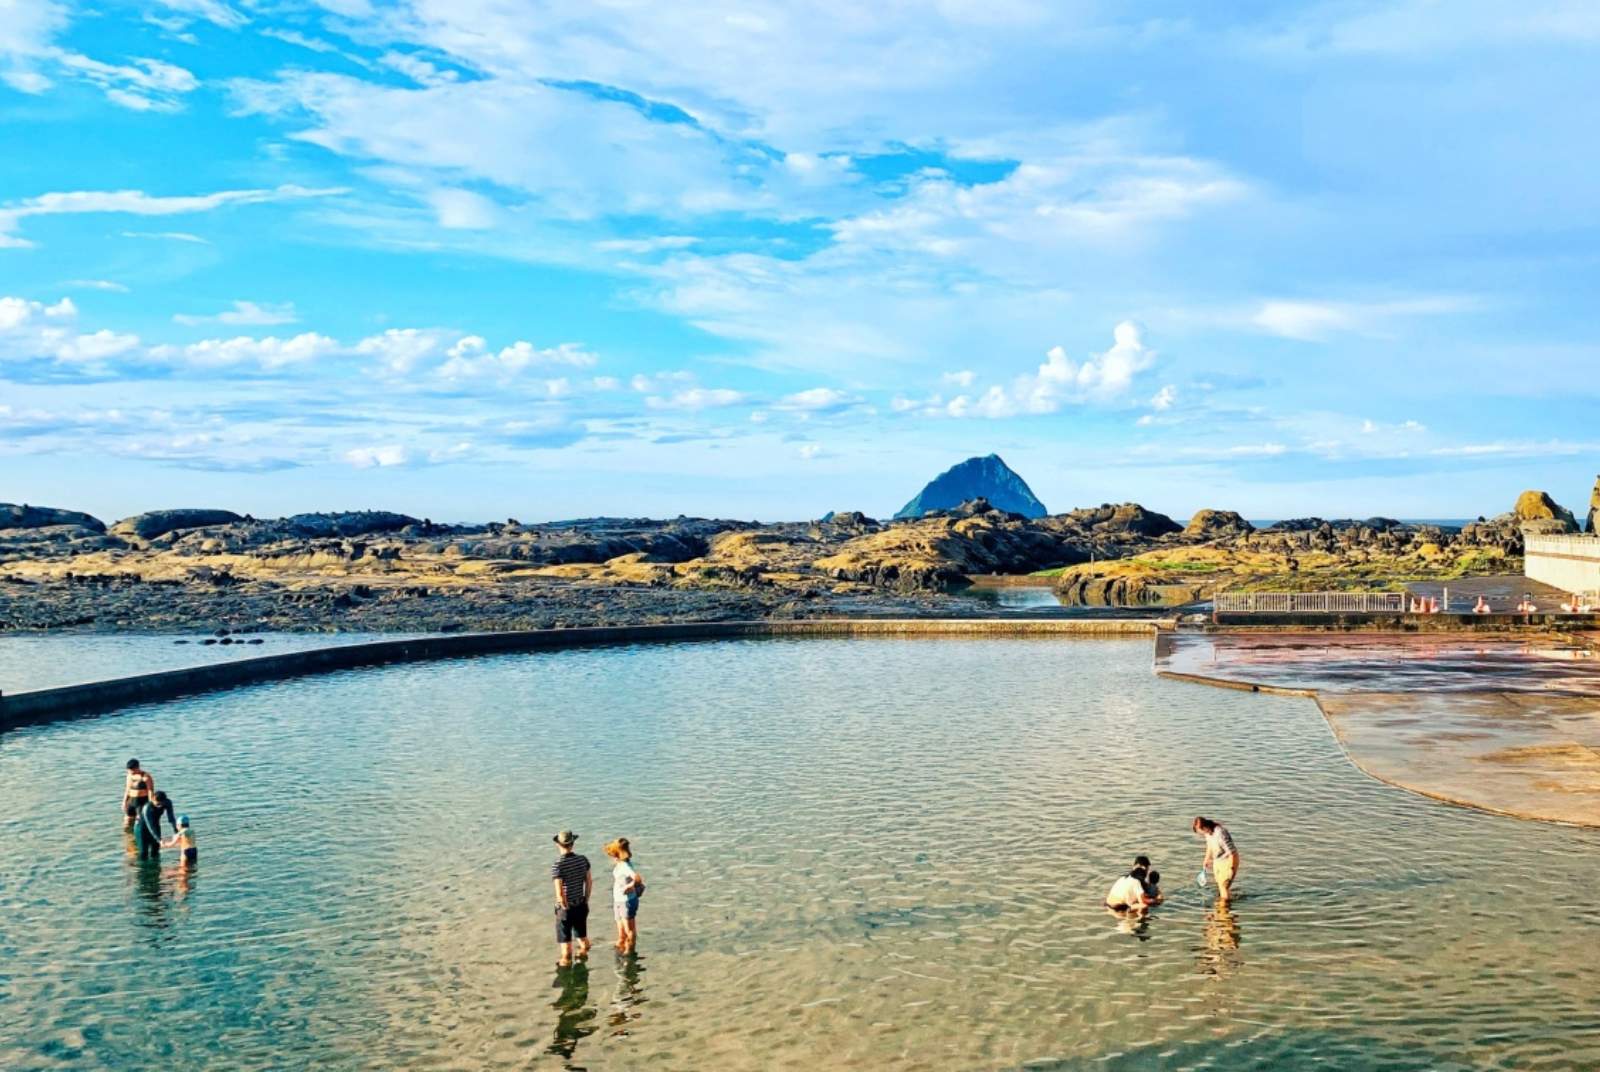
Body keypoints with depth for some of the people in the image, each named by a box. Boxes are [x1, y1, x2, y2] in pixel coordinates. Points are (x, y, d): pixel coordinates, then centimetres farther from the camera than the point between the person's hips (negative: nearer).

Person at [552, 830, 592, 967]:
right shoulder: (582, 860, -8)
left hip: (565, 908, -5)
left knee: (565, 938, 14)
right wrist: (586, 900, 13)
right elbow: (589, 882, 1)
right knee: (581, 933, 25)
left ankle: (566, 961, 26)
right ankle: (583, 953, 41)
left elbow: (559, 892, -27)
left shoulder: (557, 865, -24)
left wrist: (564, 906, -12)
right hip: (581, 905, 5)